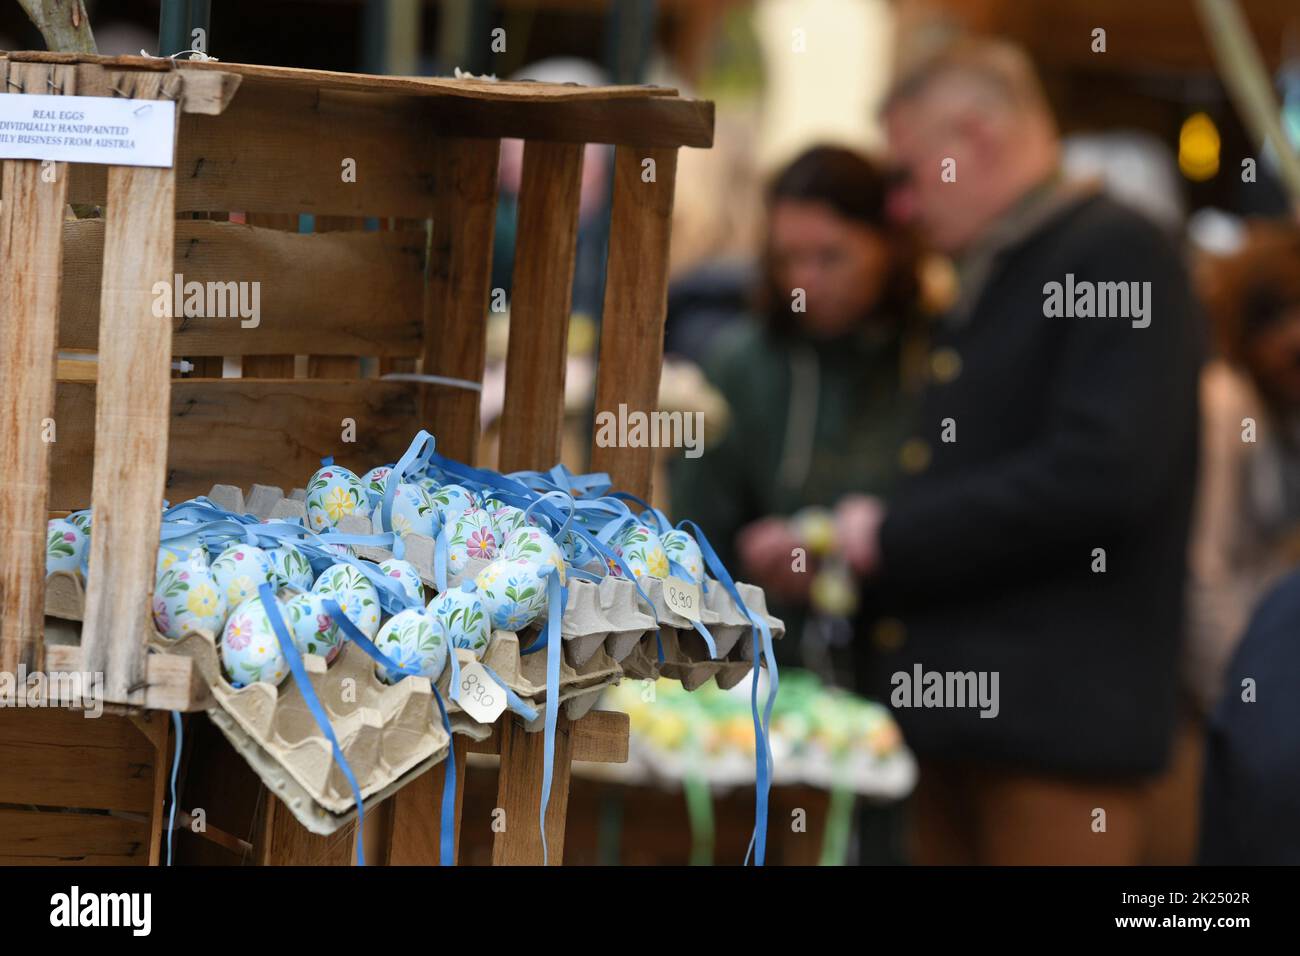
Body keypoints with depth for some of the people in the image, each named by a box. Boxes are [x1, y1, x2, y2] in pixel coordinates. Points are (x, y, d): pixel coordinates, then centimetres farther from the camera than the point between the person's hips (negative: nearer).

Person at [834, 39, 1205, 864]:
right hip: (961, 706, 9)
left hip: (1057, 713, -9)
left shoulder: (1118, 254, -9)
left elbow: (1104, 471, -21)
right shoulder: (987, 283, 20)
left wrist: (897, 536, -15)